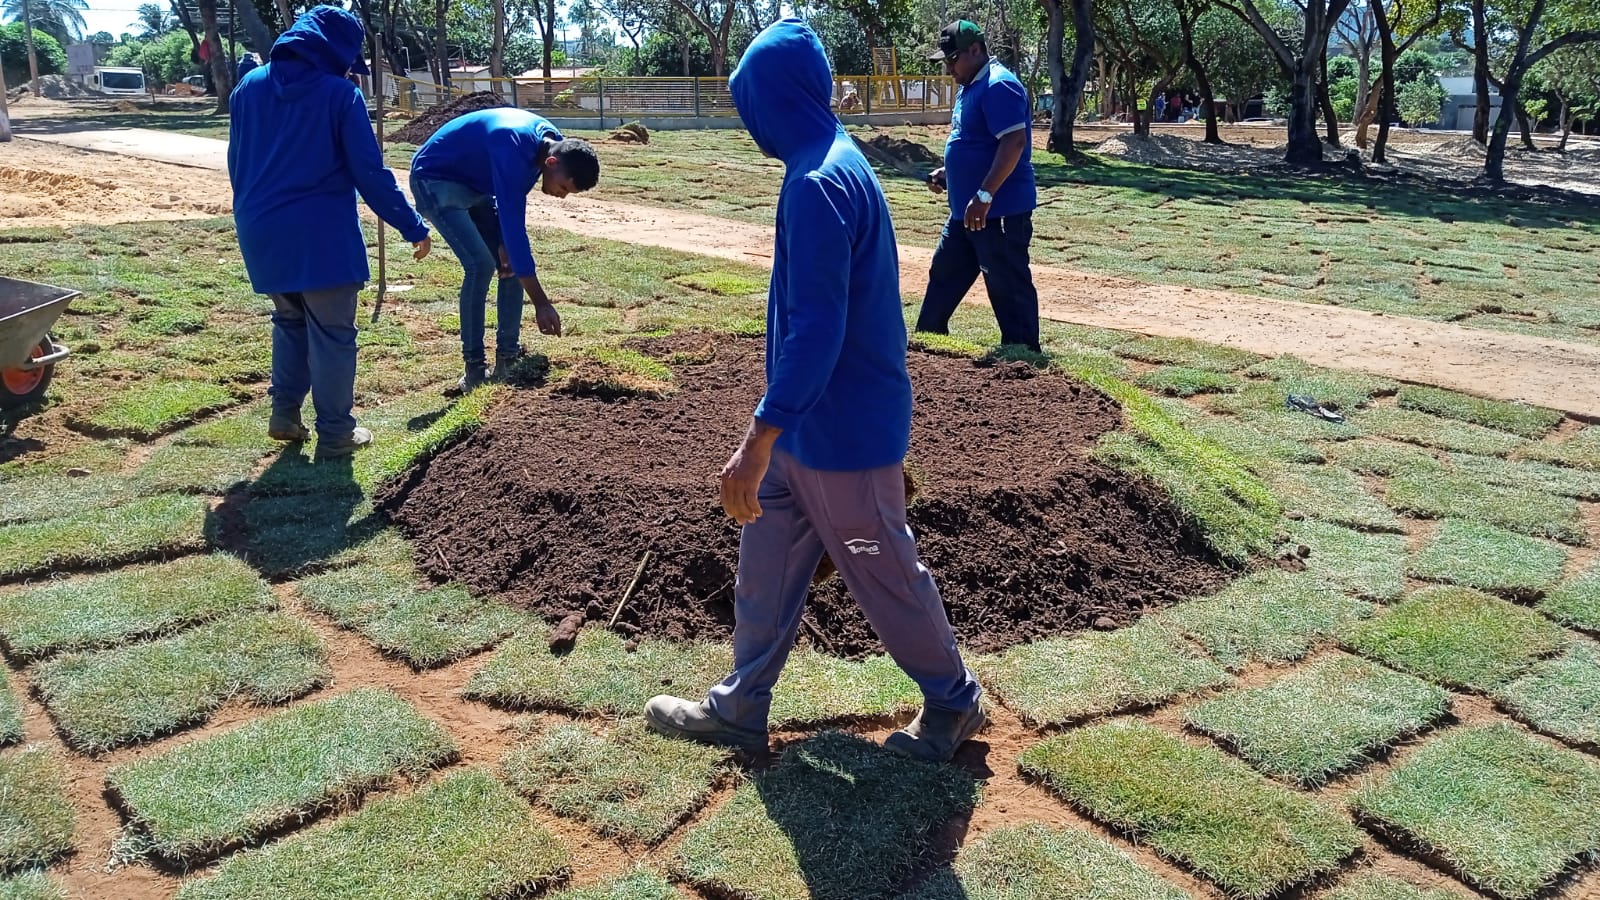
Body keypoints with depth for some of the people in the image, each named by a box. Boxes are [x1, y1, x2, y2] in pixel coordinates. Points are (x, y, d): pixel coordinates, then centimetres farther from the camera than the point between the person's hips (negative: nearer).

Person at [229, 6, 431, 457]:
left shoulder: (249, 87, 9)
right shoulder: (340, 94, -9)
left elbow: (236, 164, 17)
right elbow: (371, 174, -11)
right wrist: (413, 227, -5)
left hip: (262, 234, 6)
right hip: (322, 234, -6)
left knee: (289, 322, 24)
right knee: (332, 334, 3)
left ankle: (284, 415, 22)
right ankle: (335, 432, 8)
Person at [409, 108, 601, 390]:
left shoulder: (552, 143, -10)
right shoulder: (513, 148, -36)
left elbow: (513, 205, 4)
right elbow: (514, 223, -41)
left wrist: (504, 243, -14)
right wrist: (541, 303, -42)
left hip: (477, 185, 9)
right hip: (435, 179, -9)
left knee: (514, 262, -1)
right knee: (480, 264, -21)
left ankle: (507, 357, 5)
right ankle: (474, 368, -14)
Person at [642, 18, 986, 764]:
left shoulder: (817, 184, -23)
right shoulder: (836, 164, 9)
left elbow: (815, 329, -28)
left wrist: (758, 441, -28)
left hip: (843, 433, -10)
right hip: (807, 425, 10)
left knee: (883, 576, 9)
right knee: (764, 568, 16)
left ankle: (953, 702, 30)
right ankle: (739, 710, 29)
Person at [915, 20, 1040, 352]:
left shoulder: (999, 86, -16)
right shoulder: (969, 88, 15)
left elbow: (1014, 142, -25)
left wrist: (984, 195, -29)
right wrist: (948, 173, 13)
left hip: (1000, 211, -11)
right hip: (966, 211, 11)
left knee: (1008, 287, -3)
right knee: (944, 277, 19)